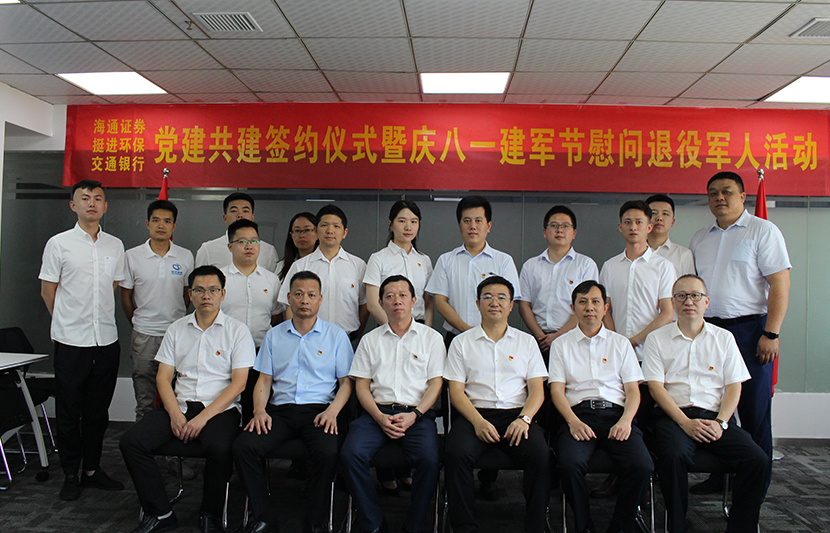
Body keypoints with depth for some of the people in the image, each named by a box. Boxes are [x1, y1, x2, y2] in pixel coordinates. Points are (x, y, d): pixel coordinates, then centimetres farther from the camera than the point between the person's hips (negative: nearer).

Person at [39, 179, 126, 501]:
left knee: (98, 411, 12)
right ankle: (70, 475, 18)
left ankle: (92, 469, 24)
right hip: (71, 341, -3)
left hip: (107, 340, 3)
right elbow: (48, 292, 3)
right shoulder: (59, 244, -1)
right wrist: (70, 320, 8)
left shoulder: (115, 245, 9)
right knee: (69, 411, 5)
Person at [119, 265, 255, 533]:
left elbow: (238, 383, -6)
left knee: (220, 448, -33)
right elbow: (163, 377, 10)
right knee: (131, 442, -17)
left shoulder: (237, 331, 1)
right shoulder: (176, 329, 14)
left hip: (220, 408, -4)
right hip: (179, 404, 4)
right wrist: (175, 414, -8)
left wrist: (203, 417, -15)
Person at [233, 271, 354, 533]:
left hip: (319, 410, -2)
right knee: (242, 447, -23)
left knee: (328, 452, -32)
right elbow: (264, 380, 15)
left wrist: (332, 411, -11)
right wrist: (260, 410, -4)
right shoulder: (274, 335, 18)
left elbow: (346, 382, 7)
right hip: (280, 410, 3)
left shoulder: (336, 335, 10)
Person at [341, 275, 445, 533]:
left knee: (429, 459, -29)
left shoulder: (431, 337, 13)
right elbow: (361, 385, 11)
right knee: (351, 453, -25)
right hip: (377, 412, 2)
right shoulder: (370, 339, 17)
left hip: (418, 413, -1)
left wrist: (413, 415, -10)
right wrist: (380, 417, -6)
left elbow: (436, 383, 6)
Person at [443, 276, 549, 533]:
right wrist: (478, 421, -13)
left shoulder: (527, 341, 17)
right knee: (456, 454, -30)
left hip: (517, 414, 1)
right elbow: (456, 391, 5)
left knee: (540, 454, -29)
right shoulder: (461, 342, 13)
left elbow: (537, 390, 10)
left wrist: (524, 418, -11)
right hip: (475, 414, 0)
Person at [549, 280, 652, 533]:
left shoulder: (620, 343, 19)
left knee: (642, 465, -27)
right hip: (579, 414, -1)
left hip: (616, 412, 1)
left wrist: (626, 420, -7)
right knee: (569, 463, -31)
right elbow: (557, 389, 6)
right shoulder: (561, 344, 15)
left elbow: (633, 390, 13)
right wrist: (573, 422, -11)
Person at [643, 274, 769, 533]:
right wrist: (685, 422, -12)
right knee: (673, 456, -33)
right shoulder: (657, 339, 9)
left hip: (716, 416, 2)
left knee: (758, 460, -23)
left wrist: (720, 422, -7)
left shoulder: (724, 338, 15)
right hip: (674, 415, -2)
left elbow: (734, 386, 10)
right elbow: (655, 387, 1)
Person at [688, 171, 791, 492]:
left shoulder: (763, 230, -1)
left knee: (754, 410, 0)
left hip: (749, 328, -5)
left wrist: (771, 334, -15)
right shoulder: (700, 239, 15)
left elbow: (780, 284, -8)